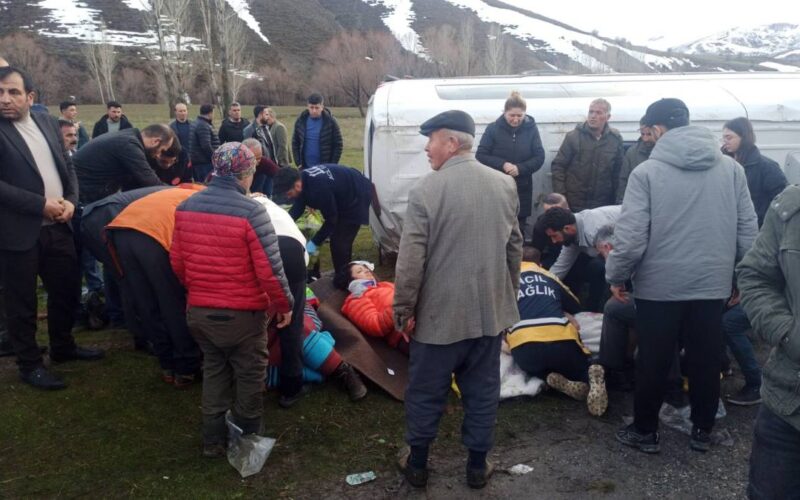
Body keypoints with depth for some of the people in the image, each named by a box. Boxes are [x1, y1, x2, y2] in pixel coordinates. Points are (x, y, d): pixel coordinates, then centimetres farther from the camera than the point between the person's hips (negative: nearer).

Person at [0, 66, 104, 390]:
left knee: (67, 289, 17)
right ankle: (29, 364, 23)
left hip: (57, 226, 6)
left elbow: (67, 167, 14)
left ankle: (63, 346, 37)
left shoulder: (48, 123, 8)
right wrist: (41, 204, -19)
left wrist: (71, 200, -3)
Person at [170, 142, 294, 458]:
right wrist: (285, 304, -5)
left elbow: (177, 261, 6)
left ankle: (213, 440, 31)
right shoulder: (251, 211, -19)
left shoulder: (186, 207, 0)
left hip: (198, 311, 5)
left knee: (214, 370, 23)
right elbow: (269, 269, -20)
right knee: (249, 375, 15)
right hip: (243, 313, -5)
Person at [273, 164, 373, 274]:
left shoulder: (318, 188, -37)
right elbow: (297, 208, 3)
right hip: (342, 196, 9)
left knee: (340, 243, -12)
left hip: (356, 196, -9)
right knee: (336, 240, 12)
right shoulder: (303, 178, -11)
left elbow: (331, 219, -26)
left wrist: (314, 243, -22)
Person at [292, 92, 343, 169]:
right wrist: (298, 163, 2)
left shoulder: (330, 122, -7)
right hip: (305, 167, 3)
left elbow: (338, 145, -3)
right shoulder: (300, 121, 1)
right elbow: (295, 143, 10)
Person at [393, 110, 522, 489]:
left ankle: (416, 462, 28)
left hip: (439, 313, -4)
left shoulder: (426, 189, -15)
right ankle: (477, 464, 28)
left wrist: (404, 310, -6)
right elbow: (514, 248, 10)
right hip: (490, 310, 4)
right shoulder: (505, 185, 2)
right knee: (482, 392, 16)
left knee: (425, 392, 13)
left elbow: (411, 259, -16)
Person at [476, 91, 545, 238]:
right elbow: (480, 155, -4)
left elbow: (539, 157, -1)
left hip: (522, 189, 1)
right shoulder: (493, 129, -3)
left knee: (518, 230, 8)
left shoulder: (531, 129, 0)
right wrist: (502, 164, -18)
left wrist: (520, 168, -17)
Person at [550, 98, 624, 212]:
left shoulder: (616, 139, 2)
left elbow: (618, 172, 7)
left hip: (603, 206, 2)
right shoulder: (573, 136, -5)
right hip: (573, 204, -2)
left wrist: (615, 199, 4)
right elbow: (557, 166, -3)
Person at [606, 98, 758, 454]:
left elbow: (630, 236, -15)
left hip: (660, 285, -3)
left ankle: (645, 431, 24)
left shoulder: (647, 172, -11)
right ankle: (702, 431, 29)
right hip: (713, 283, 3)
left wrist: (616, 276, 0)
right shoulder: (732, 168, 1)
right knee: (706, 361, 16)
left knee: (653, 363, 11)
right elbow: (748, 231, 3)